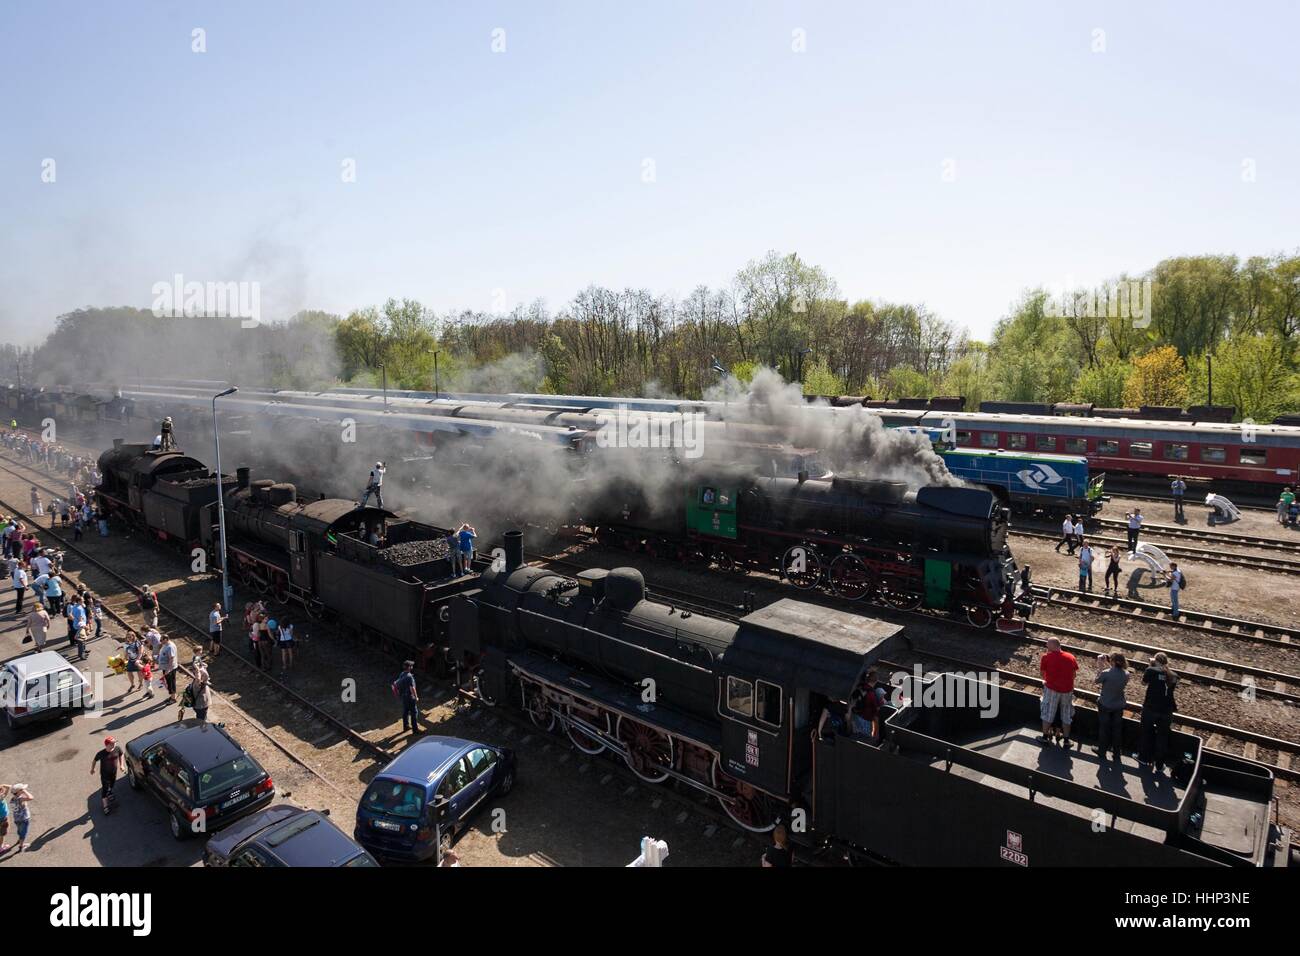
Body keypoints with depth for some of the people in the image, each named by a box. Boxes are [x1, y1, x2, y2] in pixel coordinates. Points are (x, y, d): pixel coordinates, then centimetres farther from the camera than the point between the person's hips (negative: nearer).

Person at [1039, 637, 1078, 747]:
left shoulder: (1046, 657, -11)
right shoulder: (1070, 657, 0)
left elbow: (1042, 672, -1)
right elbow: (1074, 673, 8)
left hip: (1052, 689, -3)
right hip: (1067, 690, 3)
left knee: (1048, 713, 12)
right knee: (1066, 715, 16)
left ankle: (1045, 737, 20)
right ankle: (1066, 740, 22)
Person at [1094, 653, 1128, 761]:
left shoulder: (1106, 673, -27)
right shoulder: (1126, 674, -14)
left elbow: (1097, 680, -9)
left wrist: (1100, 666, -6)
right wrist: (1107, 665, 3)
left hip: (1105, 705, -3)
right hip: (1119, 706, 3)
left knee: (1103, 728, 15)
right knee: (1117, 729, 19)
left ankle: (1102, 751, 29)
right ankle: (1117, 753, 31)